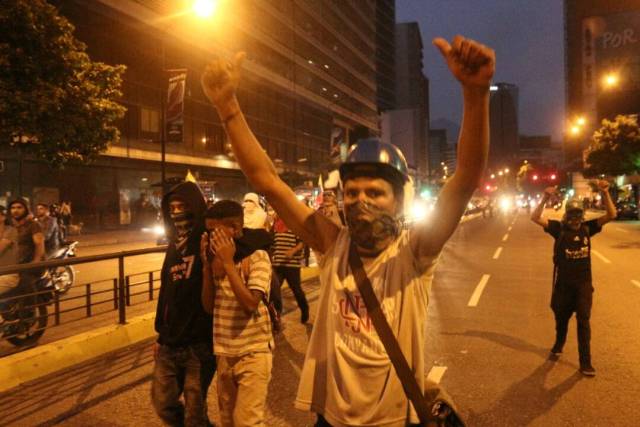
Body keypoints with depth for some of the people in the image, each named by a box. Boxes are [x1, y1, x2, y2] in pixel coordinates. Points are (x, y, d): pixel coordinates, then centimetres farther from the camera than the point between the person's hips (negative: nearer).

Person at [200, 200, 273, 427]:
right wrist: (207, 265, -8)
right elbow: (208, 306, 2)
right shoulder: (216, 259, 3)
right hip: (223, 353, 6)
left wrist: (228, 263, -23)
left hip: (253, 352, -6)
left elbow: (250, 303, -25)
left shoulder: (257, 256, -15)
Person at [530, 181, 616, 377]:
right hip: (563, 283, 0)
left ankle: (585, 362, 6)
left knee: (583, 321, -1)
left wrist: (605, 193, -22)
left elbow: (611, 215, -8)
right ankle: (558, 346, 43)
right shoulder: (559, 228, -7)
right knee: (561, 318, 17)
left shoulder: (587, 228, -1)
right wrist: (545, 199, -32)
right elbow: (535, 218, -19)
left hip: (584, 283, 1)